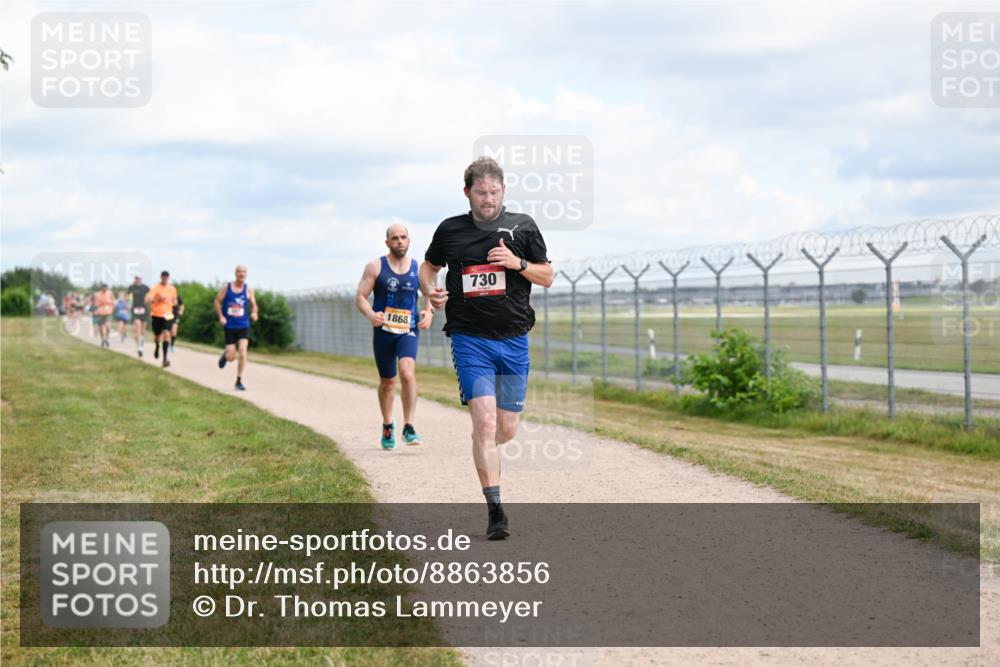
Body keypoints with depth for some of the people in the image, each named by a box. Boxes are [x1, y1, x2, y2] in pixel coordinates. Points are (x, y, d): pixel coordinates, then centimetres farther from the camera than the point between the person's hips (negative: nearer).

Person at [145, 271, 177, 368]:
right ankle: (157, 347, 49)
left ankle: (165, 359, -19)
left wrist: (173, 303, 0)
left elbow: (174, 301, 23)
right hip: (157, 315, -1)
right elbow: (148, 300, -18)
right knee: (157, 336, 11)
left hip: (167, 315, 1)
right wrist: (157, 299, -33)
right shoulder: (155, 288, -7)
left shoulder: (172, 289, 6)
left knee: (166, 334, -16)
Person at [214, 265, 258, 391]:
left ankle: (239, 381, -2)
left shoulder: (248, 289, 0)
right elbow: (217, 301, 6)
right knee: (231, 357, -1)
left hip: (243, 326, 0)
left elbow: (253, 305, 7)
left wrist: (254, 313, -15)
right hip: (230, 326, 0)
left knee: (243, 353, -14)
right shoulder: (226, 287, -3)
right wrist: (220, 316, -7)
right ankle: (225, 355, 38)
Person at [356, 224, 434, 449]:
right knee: (387, 382, 11)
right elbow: (360, 297, -3)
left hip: (408, 331, 0)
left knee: (408, 373, -24)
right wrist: (370, 314, -24)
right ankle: (387, 426, 33)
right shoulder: (375, 267, -1)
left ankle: (408, 427, -18)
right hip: (383, 331, 0)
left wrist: (429, 313, -9)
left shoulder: (418, 269, 4)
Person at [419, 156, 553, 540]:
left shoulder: (522, 227, 5)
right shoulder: (450, 230, 5)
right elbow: (428, 267, 22)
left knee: (506, 429, 8)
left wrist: (518, 263, -10)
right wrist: (430, 291, 0)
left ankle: (482, 452, 44)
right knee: (484, 421, -16)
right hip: (470, 340, -2)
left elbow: (547, 277, 9)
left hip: (514, 340, 2)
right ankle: (495, 509, -13)